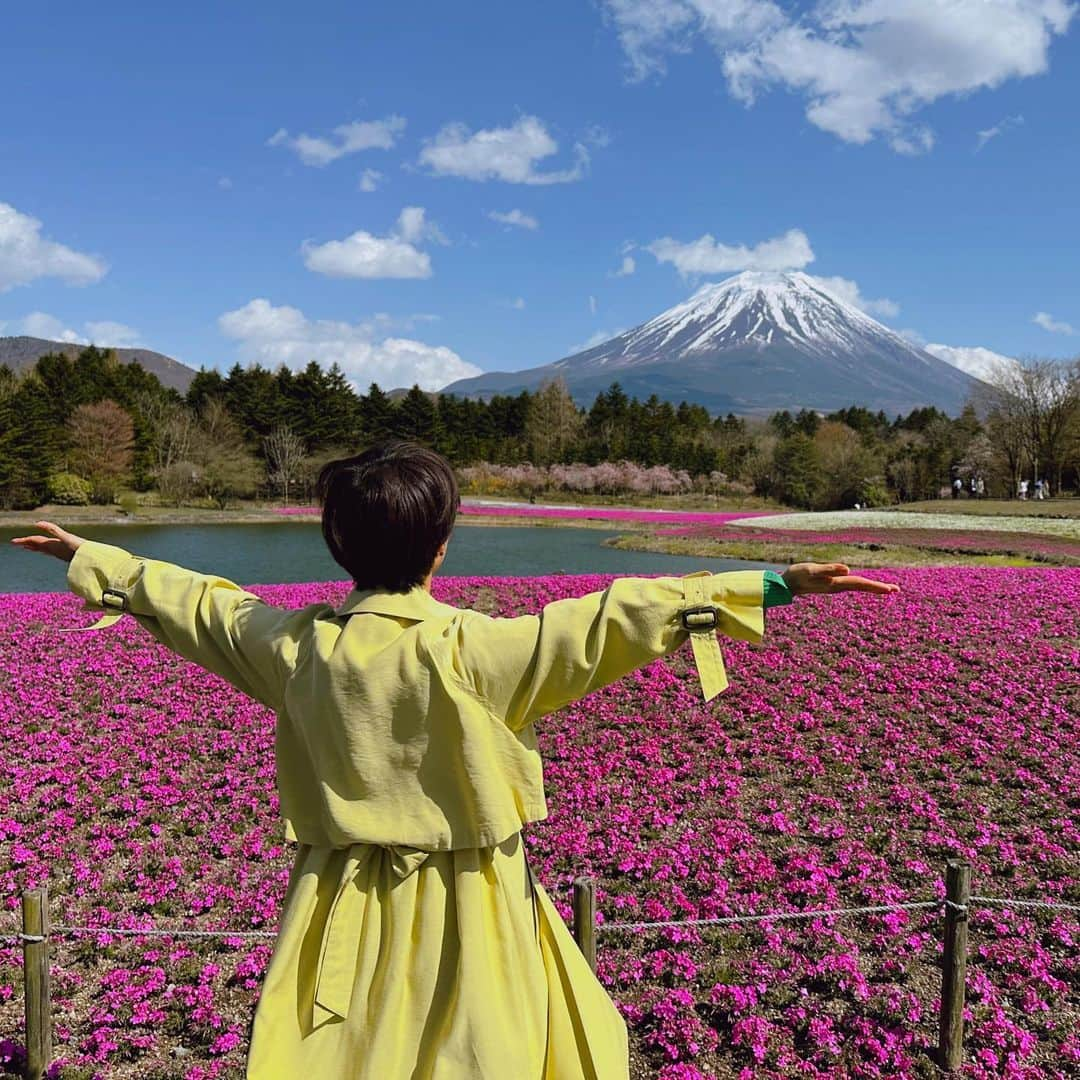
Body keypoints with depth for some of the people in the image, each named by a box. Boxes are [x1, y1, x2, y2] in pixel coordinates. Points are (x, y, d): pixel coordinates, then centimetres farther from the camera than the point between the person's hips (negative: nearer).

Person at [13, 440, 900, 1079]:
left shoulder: (293, 642, -6)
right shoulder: (469, 649, -21)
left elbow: (195, 601, 10)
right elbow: (613, 622, -25)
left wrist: (89, 556, 29)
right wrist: (775, 586, -25)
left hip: (344, 910, 4)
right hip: (462, 910, -4)